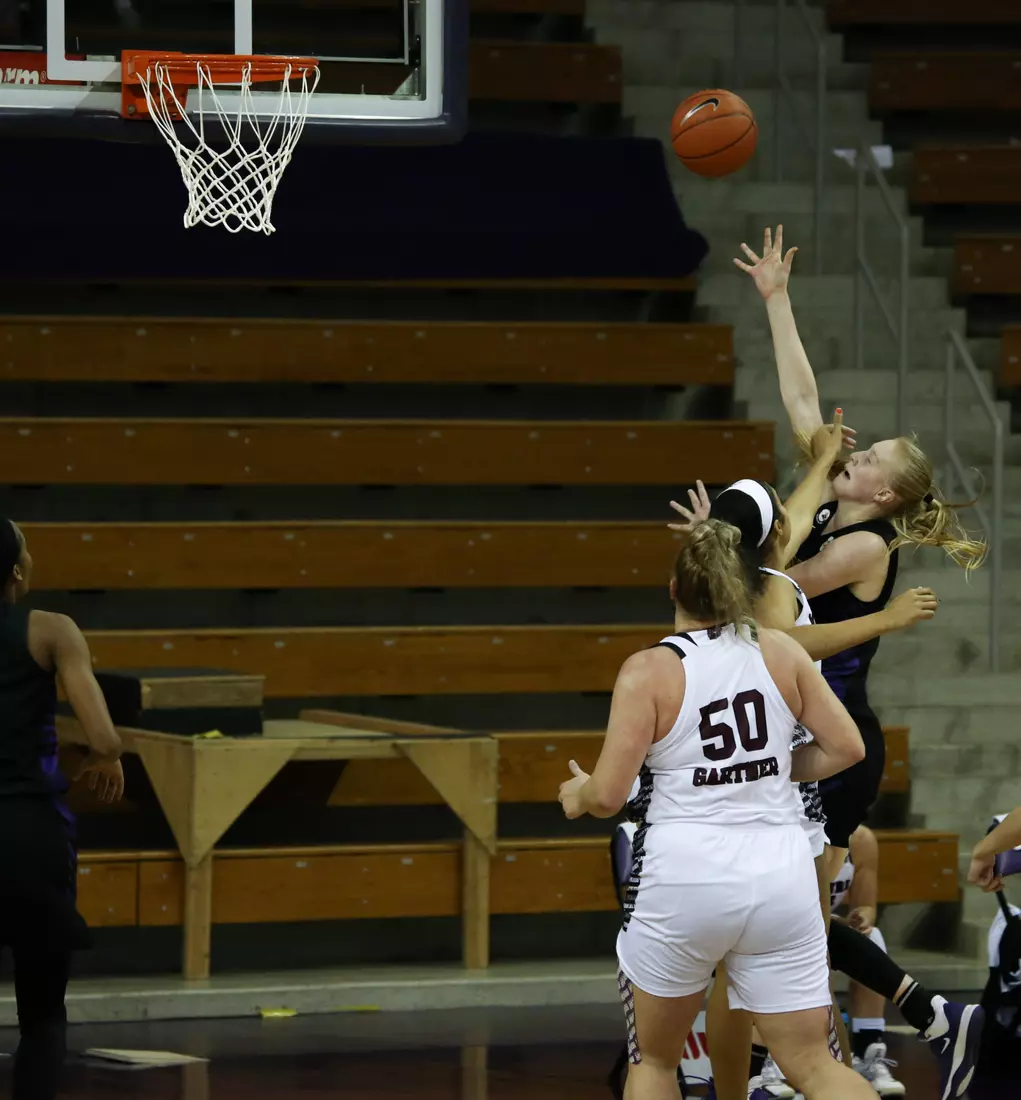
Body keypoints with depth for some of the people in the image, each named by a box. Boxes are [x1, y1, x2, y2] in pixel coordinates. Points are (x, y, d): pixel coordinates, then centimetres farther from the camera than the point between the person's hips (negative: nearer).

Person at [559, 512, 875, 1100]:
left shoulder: (648, 672, -7)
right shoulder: (781, 652, 3)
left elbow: (608, 795, -9)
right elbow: (846, 748, 5)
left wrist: (578, 793, 13)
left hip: (686, 877, -3)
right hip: (781, 873, 3)